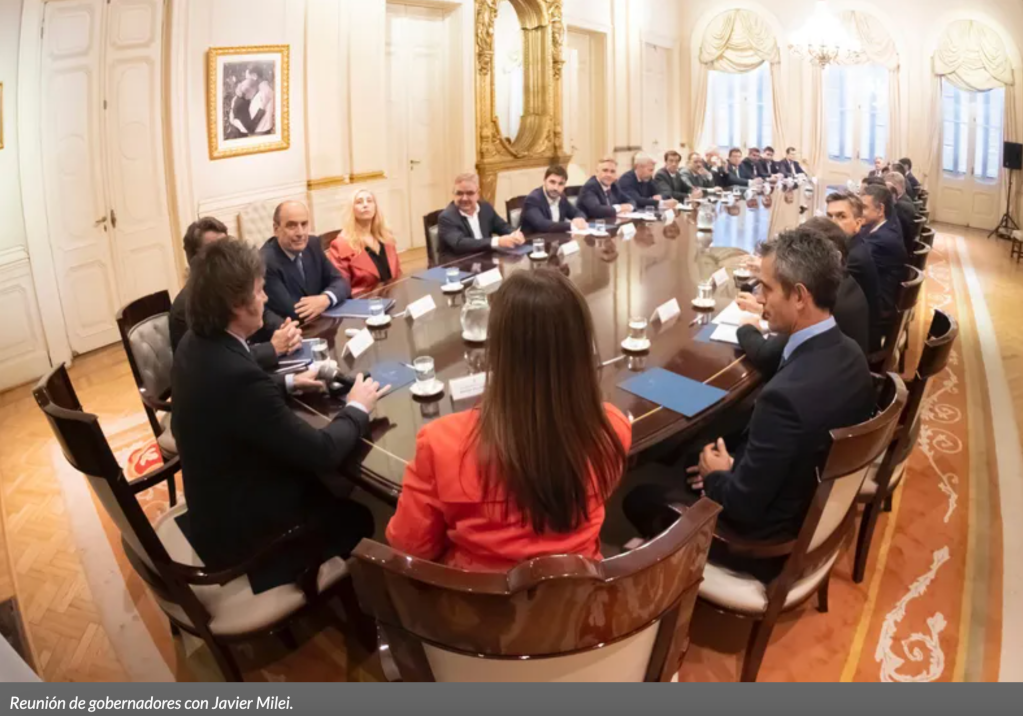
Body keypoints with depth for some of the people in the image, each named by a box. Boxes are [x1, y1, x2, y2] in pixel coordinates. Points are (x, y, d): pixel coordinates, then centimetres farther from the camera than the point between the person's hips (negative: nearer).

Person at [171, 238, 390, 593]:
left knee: (334, 491, 17)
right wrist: (357, 409, -11)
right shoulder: (237, 375, -36)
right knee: (359, 518, 11)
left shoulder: (195, 345, -6)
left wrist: (289, 383, 8)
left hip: (217, 508, 8)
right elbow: (322, 452, -28)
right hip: (244, 533, -8)